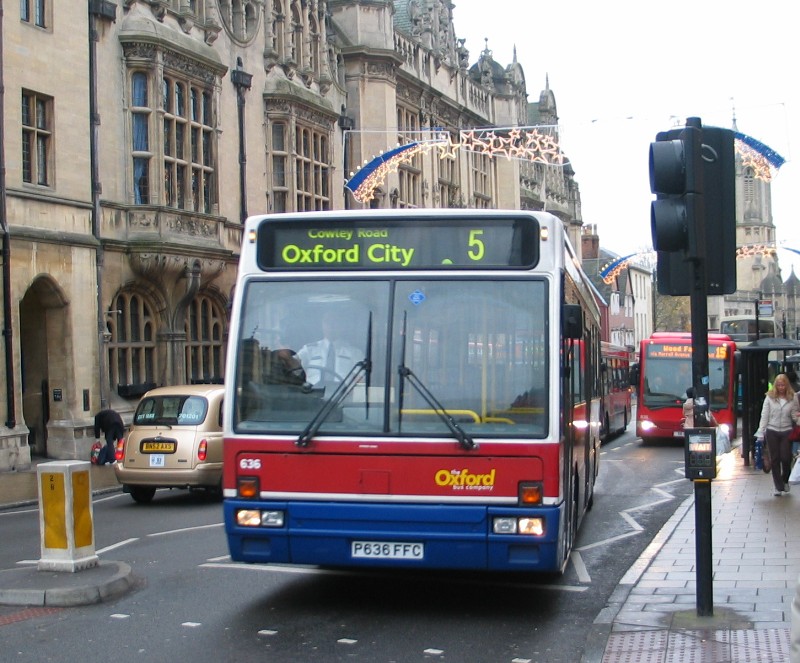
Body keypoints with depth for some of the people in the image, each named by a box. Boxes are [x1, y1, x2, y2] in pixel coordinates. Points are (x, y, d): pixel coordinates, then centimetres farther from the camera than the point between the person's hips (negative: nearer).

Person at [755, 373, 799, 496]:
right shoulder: (770, 397, -1)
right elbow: (764, 415, 1)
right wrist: (760, 433, -3)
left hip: (787, 432, 0)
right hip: (772, 431, 0)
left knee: (786, 458, -2)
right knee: (775, 460, 4)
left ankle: (785, 480, 26)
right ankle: (778, 487, 13)